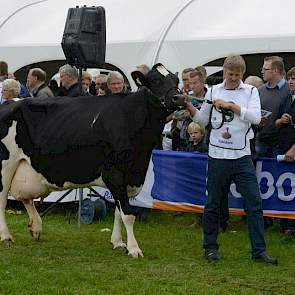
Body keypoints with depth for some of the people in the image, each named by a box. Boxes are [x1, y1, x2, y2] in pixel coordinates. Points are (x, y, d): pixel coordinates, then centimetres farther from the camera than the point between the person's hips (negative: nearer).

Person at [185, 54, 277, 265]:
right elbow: (203, 120, 11)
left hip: (242, 156, 0)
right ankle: (210, 247, 20)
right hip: (218, 156, 0)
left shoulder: (250, 92, 3)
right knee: (213, 204, 7)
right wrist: (189, 107, -5)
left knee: (255, 202, -3)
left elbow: (256, 117, -12)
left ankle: (259, 250, 2)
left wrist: (230, 105, -16)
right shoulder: (214, 91, 6)